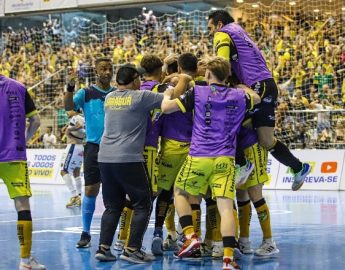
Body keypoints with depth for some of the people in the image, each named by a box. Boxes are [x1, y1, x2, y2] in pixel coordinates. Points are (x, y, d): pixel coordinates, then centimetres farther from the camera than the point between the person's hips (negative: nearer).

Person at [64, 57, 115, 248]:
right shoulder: (86, 93, 3)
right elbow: (69, 106, -12)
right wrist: (70, 87, -29)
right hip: (94, 146, -2)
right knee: (90, 190, -3)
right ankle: (85, 233, 5)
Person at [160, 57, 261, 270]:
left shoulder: (197, 92, -1)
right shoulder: (238, 96, 9)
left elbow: (166, 108, -1)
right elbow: (256, 98, 32)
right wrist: (243, 86, 48)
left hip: (199, 157, -2)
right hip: (226, 159, 2)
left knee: (181, 193, 20)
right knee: (226, 206, -4)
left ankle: (191, 238, 5)